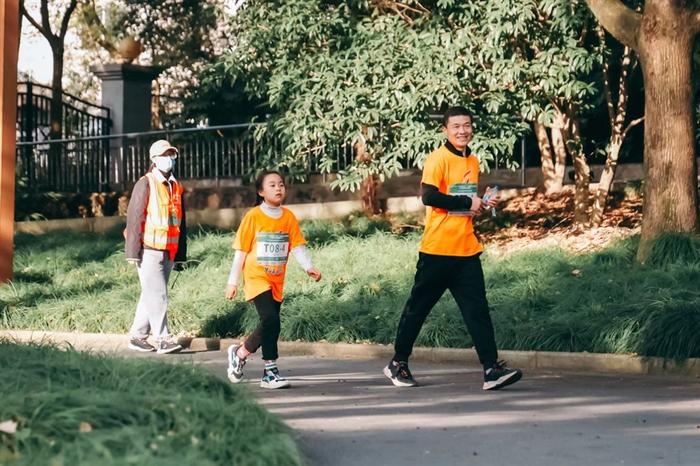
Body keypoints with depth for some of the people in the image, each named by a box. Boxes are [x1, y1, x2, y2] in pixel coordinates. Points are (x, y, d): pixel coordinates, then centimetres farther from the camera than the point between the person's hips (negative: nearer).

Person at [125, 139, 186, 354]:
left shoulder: (176, 188, 15)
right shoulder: (145, 184, -6)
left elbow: (181, 223, 19)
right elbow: (134, 218, -10)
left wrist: (180, 255, 18)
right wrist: (134, 252, -15)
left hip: (168, 252, 7)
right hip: (149, 250, -7)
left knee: (151, 295, 11)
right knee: (158, 295, -9)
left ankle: (138, 336, 18)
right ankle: (163, 339, -8)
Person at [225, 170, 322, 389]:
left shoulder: (288, 217, 5)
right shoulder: (253, 216, -6)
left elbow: (297, 246, 0)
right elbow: (241, 250, -3)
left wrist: (308, 267, -18)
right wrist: (232, 281, -3)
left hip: (277, 281, 5)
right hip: (257, 278, -5)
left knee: (271, 325, 8)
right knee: (271, 321, -19)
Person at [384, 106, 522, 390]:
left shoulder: (473, 162, 15)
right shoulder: (438, 159, -9)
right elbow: (429, 196, -21)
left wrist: (482, 205, 8)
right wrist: (467, 202, -16)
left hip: (467, 251, 6)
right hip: (437, 250, -6)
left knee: (478, 310, -4)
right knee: (418, 308, 6)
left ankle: (492, 370, -8)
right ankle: (398, 364, 20)